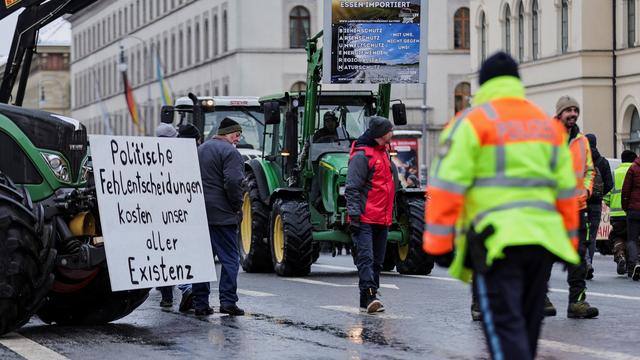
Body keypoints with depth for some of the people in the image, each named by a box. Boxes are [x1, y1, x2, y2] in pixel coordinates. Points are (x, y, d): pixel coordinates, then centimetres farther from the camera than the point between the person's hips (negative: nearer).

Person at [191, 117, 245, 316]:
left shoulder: (200, 150, 18)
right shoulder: (230, 152, -9)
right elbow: (233, 182, -19)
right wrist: (237, 207, -8)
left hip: (199, 215, 8)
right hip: (222, 215, -8)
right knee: (229, 258, -3)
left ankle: (200, 303, 9)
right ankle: (228, 301, -8)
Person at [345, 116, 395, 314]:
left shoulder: (383, 152, 18)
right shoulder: (361, 155, -11)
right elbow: (352, 189, -15)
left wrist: (389, 215, 27)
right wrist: (354, 215, -22)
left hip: (382, 220, 9)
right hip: (364, 220, -9)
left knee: (377, 260, 10)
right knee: (365, 257, -16)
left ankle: (368, 300, 14)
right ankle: (369, 295, -24)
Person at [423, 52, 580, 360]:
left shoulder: (470, 123, -2)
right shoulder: (549, 125, 17)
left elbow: (447, 188, -9)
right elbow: (566, 191, 17)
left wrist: (438, 245, -6)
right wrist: (568, 242, 23)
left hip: (496, 242, -6)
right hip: (543, 239, 6)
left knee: (504, 327, -9)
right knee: (528, 325, 17)